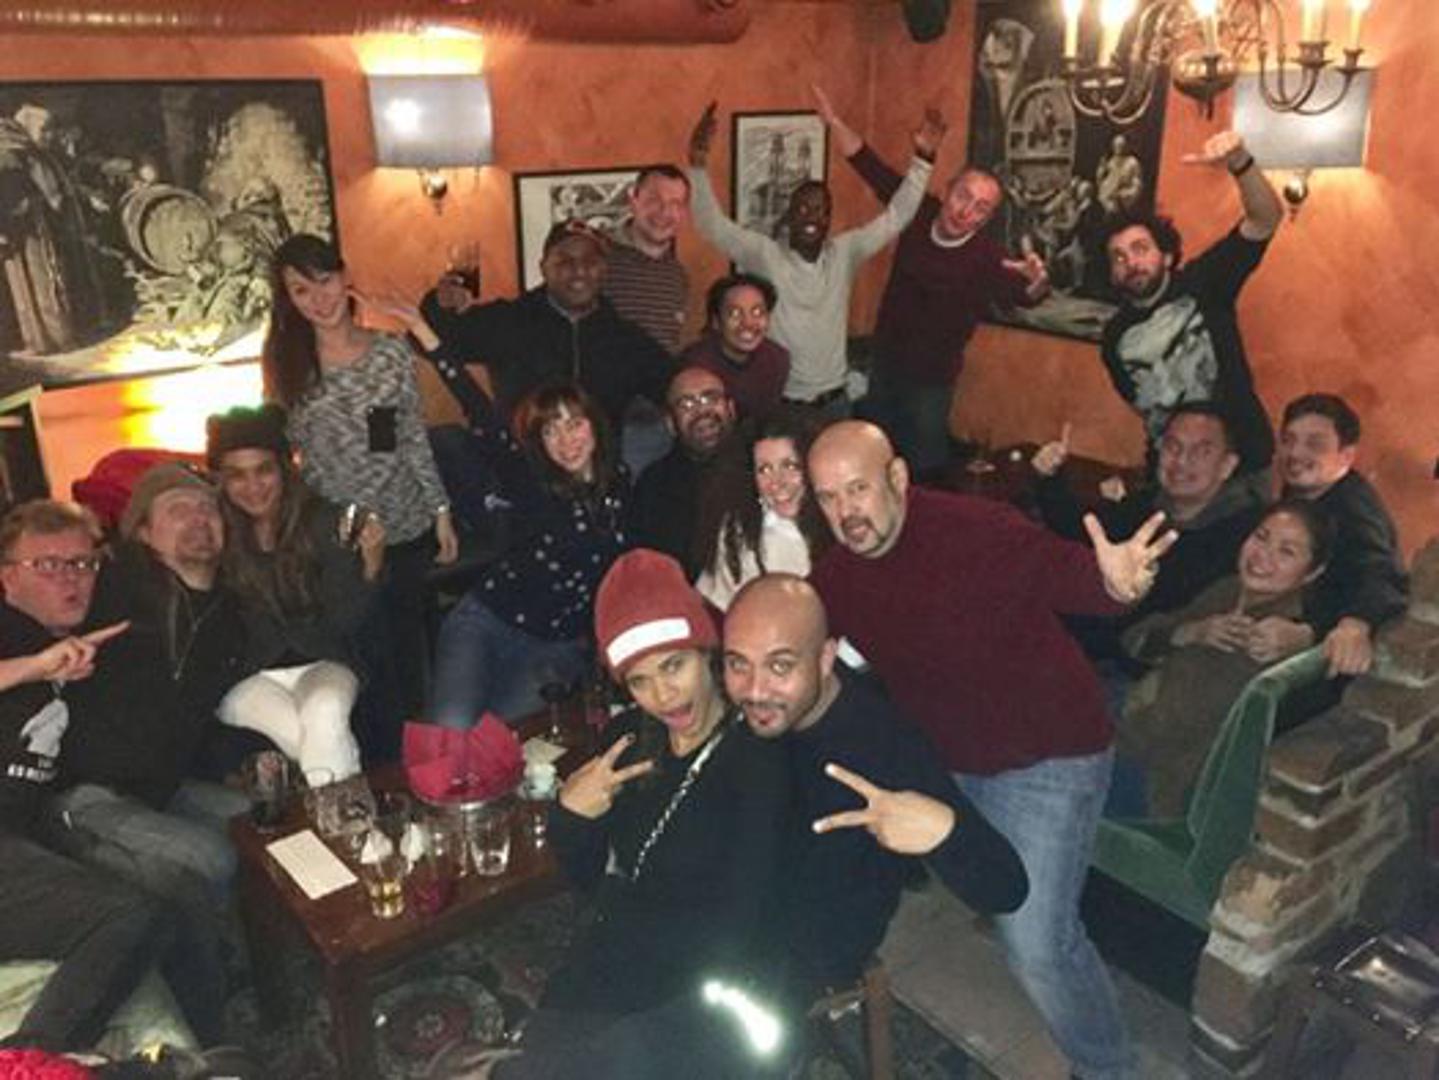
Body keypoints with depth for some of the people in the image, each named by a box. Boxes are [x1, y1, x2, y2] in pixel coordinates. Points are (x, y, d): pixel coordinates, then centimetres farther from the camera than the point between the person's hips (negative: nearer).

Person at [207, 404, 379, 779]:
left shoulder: (320, 521, -3)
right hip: (247, 680, 0)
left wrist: (371, 567, -22)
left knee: (325, 712, -32)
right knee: (316, 744, -29)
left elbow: (344, 622, -7)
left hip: (322, 666, 1)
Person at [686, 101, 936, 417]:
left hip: (834, 400, 4)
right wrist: (698, 164, -32)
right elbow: (713, 226, -20)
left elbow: (895, 217, 0)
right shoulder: (765, 254, -10)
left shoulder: (844, 253, 0)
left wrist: (922, 159, -9)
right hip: (777, 403, -4)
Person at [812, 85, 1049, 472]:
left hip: (931, 381, -5)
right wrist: (834, 121, -11)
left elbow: (1024, 296, -35)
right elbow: (870, 166, -6)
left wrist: (1037, 280, -58)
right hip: (883, 364, 5)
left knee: (924, 464, 9)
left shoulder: (987, 258, -23)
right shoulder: (920, 213, -11)